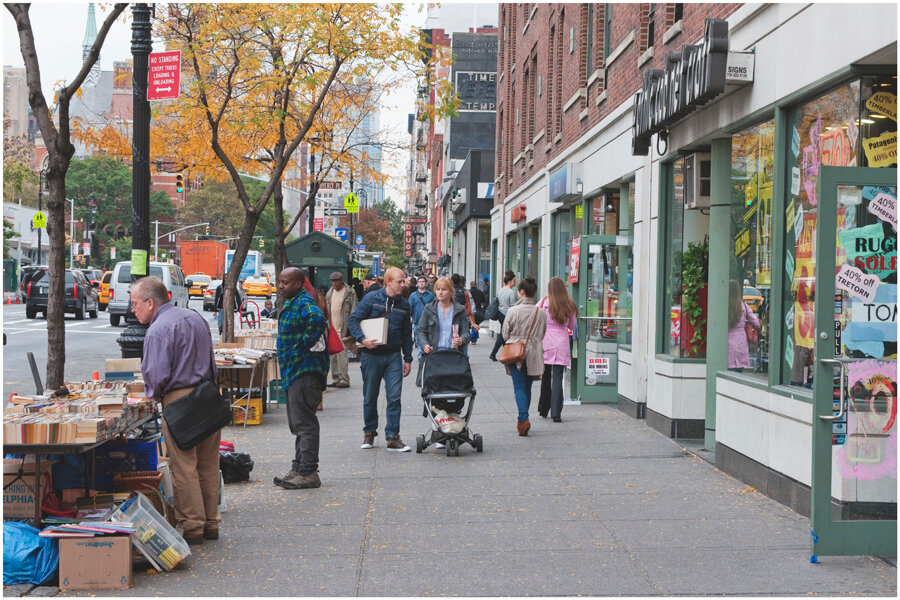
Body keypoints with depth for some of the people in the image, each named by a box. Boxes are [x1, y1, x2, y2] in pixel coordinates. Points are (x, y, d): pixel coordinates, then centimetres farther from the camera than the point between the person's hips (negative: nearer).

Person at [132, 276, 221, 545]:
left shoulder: (158, 330, -14)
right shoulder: (195, 317, 13)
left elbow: (157, 375, -19)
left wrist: (152, 393, 1)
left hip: (179, 401, -8)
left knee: (184, 467, -1)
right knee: (208, 464, 13)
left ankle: (192, 528, 4)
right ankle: (210, 524, 21)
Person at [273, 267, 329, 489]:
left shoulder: (303, 303, -16)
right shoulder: (291, 303, 16)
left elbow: (317, 318, -38)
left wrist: (306, 343, -26)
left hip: (305, 371, -11)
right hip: (294, 372, 11)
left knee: (304, 423, -8)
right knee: (298, 423, 15)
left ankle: (308, 473, -5)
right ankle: (299, 469, 23)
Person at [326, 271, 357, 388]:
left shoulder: (349, 293, -5)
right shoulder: (330, 293, 15)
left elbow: (354, 312, -7)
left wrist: (350, 327, -13)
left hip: (343, 330, -7)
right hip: (331, 329, 7)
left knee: (341, 354, -11)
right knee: (332, 355, 8)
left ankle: (344, 380, -7)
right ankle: (335, 379, 14)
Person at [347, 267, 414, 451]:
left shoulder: (404, 304, 9)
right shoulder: (371, 298, -3)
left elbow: (407, 333, 14)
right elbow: (354, 320, -5)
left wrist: (408, 359, 12)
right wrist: (362, 339, -20)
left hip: (393, 355, 2)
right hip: (371, 355, -2)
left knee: (394, 397, -5)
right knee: (370, 397, 8)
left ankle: (393, 437, 0)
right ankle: (369, 433, 23)